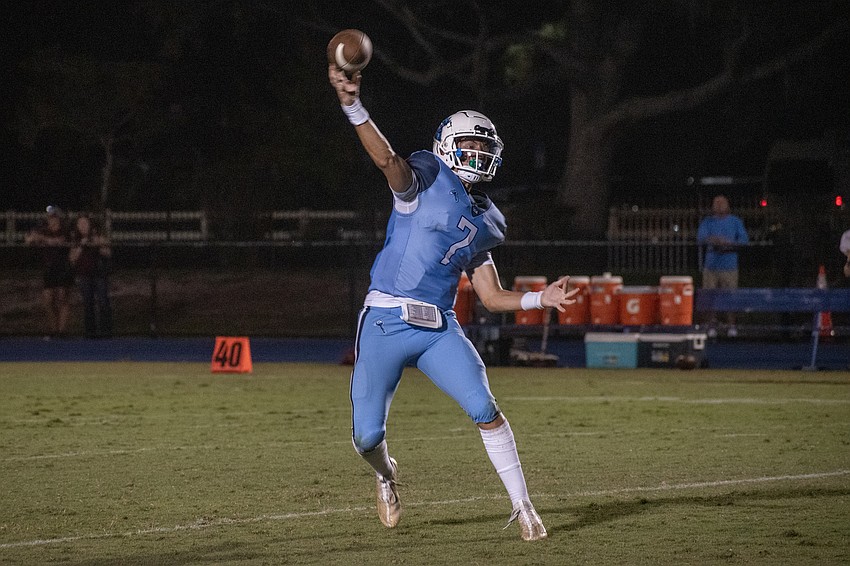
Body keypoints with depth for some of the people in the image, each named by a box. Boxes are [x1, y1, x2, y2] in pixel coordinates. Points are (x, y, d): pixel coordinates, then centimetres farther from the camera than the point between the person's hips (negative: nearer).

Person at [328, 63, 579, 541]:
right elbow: (388, 160, -23)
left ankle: (522, 506, -6)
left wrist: (541, 299, 3)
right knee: (368, 437, 1)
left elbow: (492, 297, 19)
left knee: (485, 408, -15)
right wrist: (353, 106, -40)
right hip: (387, 322, -4)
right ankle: (386, 474, 37)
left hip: (439, 329, 4)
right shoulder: (426, 179, -1)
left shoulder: (484, 222, 16)